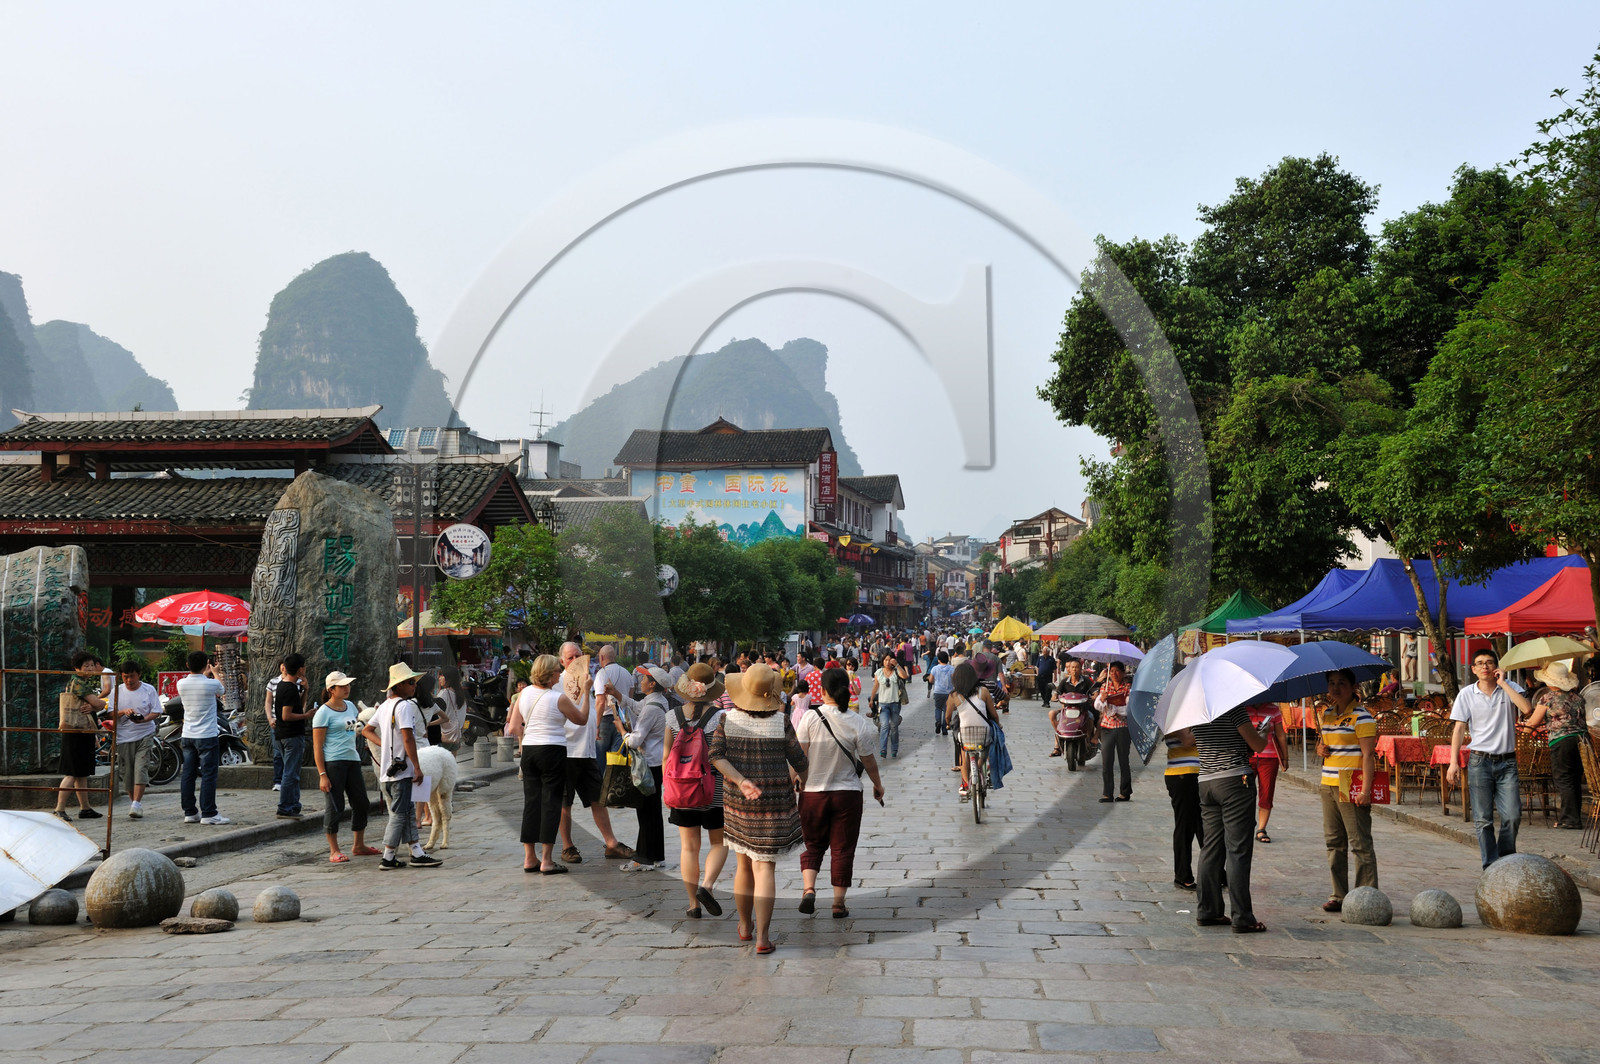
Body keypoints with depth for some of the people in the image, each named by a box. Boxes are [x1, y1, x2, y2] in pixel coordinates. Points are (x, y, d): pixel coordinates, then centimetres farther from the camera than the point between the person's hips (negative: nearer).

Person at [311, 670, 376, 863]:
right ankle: (334, 851, 8)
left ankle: (359, 846, 26)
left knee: (362, 804, 12)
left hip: (352, 760, 8)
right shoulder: (323, 713, -9)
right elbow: (317, 747, -11)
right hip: (332, 763, -8)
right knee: (334, 807, -2)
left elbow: (360, 722, 33)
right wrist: (322, 775, -16)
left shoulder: (350, 706, 13)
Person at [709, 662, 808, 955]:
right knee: (764, 867, 0)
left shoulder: (727, 718, -4)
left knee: (744, 864, 19)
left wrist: (741, 782, -16)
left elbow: (715, 755, -12)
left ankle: (745, 925, 33)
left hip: (737, 800, 3)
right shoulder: (781, 721, -11)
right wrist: (803, 780, 15)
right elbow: (799, 760, -5)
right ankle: (762, 936, -6)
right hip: (775, 804, -3)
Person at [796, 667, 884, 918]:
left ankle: (809, 888, -3)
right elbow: (868, 761, 0)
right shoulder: (858, 724, -9)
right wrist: (877, 785, 17)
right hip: (848, 794, 0)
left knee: (813, 845, 17)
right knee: (842, 849, 10)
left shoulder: (810, 718, -11)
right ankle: (838, 903, 12)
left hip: (813, 792, 0)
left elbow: (799, 756, -9)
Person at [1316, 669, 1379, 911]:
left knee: (1360, 844, -3)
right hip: (1328, 785, 8)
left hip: (1352, 788, -8)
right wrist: (1320, 749, 3)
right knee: (1334, 843, 10)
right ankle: (1339, 895, 17)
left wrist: (1365, 789, -20)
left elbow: (1368, 755, -14)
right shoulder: (1326, 714, 14)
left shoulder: (1361, 716, -9)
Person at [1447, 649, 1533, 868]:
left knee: (1513, 815, -5)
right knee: (1483, 819, 0)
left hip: (1507, 762, 0)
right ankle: (1491, 867, 9)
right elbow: (1459, 728, 3)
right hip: (1480, 761, 0)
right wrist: (1453, 762, -4)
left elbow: (1526, 708, -16)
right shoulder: (1467, 694, 4)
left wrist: (1503, 683, -11)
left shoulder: (1509, 688, 4)